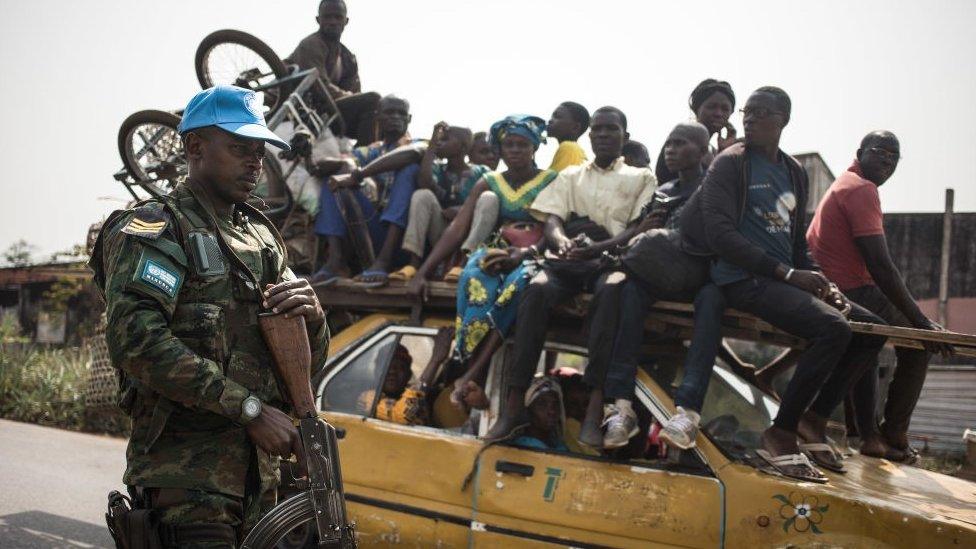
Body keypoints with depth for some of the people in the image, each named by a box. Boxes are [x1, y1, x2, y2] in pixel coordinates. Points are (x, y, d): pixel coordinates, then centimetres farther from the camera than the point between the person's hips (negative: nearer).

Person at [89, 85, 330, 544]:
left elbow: (310, 364, 18)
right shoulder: (153, 229, -3)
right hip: (186, 474, -7)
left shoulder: (264, 238, 19)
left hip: (259, 472, 7)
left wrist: (312, 317, -6)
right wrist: (249, 407, -20)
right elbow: (135, 339, -20)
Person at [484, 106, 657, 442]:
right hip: (569, 259, 2)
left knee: (611, 290, -39)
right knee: (537, 289, -33)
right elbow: (551, 221, 11)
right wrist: (563, 242, -16)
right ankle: (512, 404, -38)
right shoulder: (571, 176, 25)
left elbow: (638, 229, 2)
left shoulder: (642, 178, 18)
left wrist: (598, 248, -17)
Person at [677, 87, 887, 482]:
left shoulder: (794, 173, 20)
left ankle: (815, 418, 9)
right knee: (833, 328, -28)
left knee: (872, 328, 0)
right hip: (744, 280, -8)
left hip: (785, 280, 8)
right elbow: (720, 235, -14)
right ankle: (780, 435, -18)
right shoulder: (730, 164, -2)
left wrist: (815, 278, 3)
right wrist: (787, 273, -18)